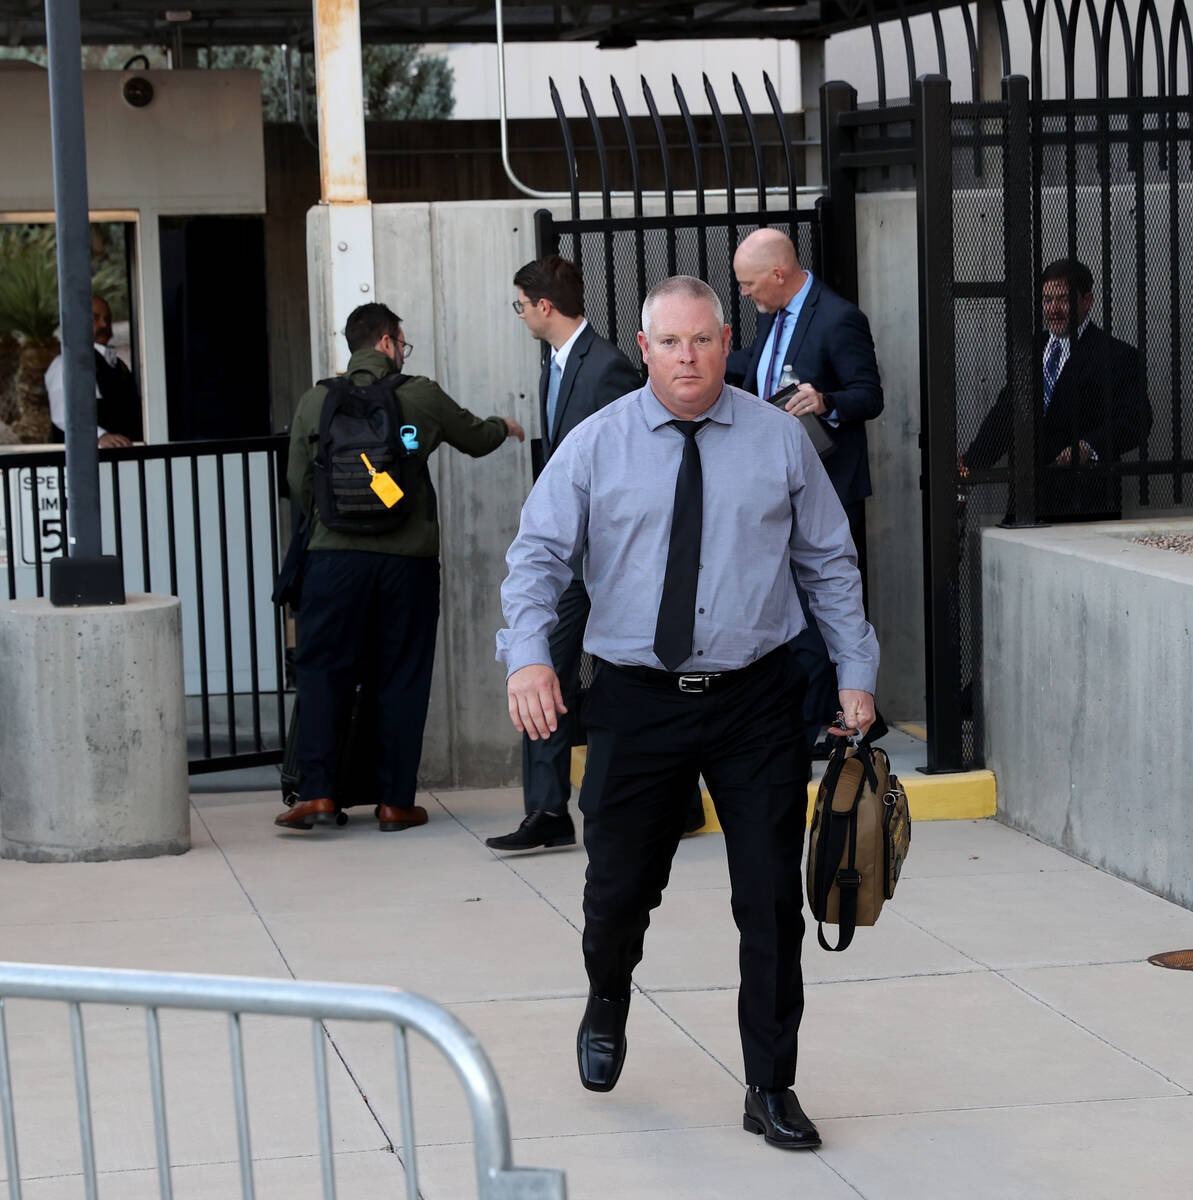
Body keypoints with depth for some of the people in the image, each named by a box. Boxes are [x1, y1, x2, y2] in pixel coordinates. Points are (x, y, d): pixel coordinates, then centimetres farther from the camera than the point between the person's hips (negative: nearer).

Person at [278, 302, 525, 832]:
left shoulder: (315, 401, 3)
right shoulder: (421, 396, 1)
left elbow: (298, 482, 5)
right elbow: (475, 438, 18)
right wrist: (505, 427, 41)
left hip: (336, 554, 0)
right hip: (408, 556, 0)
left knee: (321, 669, 6)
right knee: (402, 677, 8)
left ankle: (317, 792, -4)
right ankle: (396, 801, 10)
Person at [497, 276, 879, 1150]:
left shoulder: (780, 439, 3)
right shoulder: (596, 444, 1)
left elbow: (830, 562, 9)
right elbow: (539, 554, -2)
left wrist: (857, 673, 3)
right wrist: (529, 653, -19)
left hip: (757, 700, 1)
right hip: (636, 701, 0)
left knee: (772, 899, 1)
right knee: (619, 888, 6)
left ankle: (771, 1087, 14)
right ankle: (608, 1003, 41)